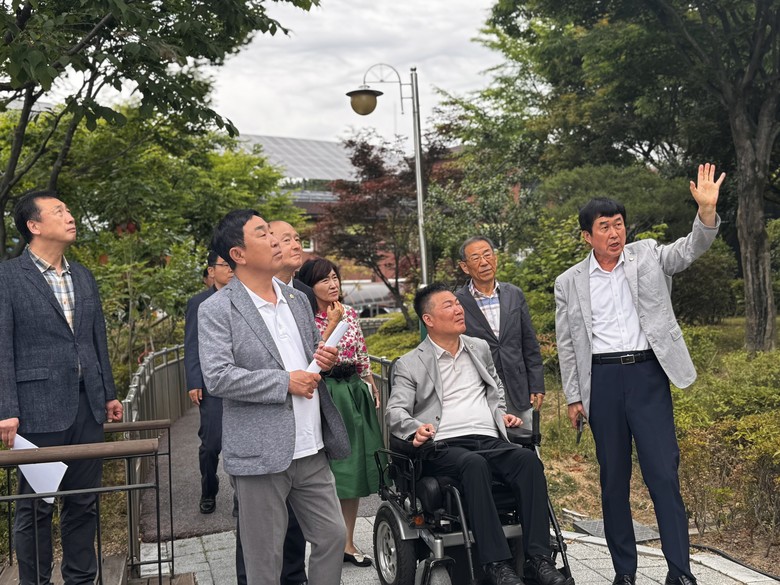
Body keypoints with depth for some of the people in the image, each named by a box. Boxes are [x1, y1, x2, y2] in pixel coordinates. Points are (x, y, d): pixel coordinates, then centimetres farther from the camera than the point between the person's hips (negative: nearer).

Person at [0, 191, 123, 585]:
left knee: (84, 502, 13)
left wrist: (109, 393, 15)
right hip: (39, 411, -5)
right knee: (35, 508, 5)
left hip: (88, 407, 6)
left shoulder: (83, 277, 13)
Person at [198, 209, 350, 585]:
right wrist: (285, 383, -16)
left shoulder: (298, 300, 12)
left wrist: (325, 360, 0)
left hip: (311, 451, 6)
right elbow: (217, 377, -17)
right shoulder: (217, 309, -7)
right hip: (261, 454, -6)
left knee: (332, 536, 13)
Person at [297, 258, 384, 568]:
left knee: (354, 468, 10)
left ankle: (348, 542, 22)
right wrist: (331, 323, -18)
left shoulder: (350, 312, 9)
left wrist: (372, 387, 16)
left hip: (354, 391, 6)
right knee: (327, 471, 0)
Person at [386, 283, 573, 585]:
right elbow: (395, 411, 0)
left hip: (490, 441, 4)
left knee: (529, 459, -27)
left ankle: (538, 559, -28)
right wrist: (415, 429, -21)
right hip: (444, 446, -4)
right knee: (474, 464, -37)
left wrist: (501, 413, 15)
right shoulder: (410, 364, 8)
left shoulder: (480, 348, 24)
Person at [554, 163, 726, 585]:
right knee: (613, 479, 8)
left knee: (664, 474, -3)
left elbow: (691, 249, -8)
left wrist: (707, 210, -27)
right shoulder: (569, 282, 7)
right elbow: (567, 346, 9)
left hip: (647, 373, -1)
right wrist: (574, 397, 5)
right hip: (601, 379, 1)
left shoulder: (647, 256, 7)